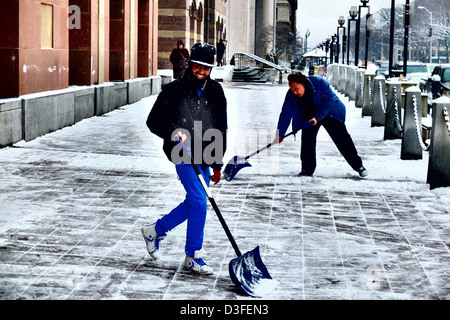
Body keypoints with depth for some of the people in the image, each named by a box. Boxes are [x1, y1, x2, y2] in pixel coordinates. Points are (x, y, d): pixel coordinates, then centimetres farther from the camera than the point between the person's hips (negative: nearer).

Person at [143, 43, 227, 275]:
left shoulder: (215, 92, 8)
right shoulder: (175, 90, -6)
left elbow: (221, 129, 14)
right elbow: (153, 121, -2)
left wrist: (217, 164, 14)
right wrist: (173, 132, -22)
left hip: (204, 157, 7)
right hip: (183, 153, -6)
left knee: (193, 203, 14)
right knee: (199, 201, -14)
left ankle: (155, 230, 35)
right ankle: (192, 257, -1)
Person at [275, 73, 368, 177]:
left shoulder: (320, 83, -30)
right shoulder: (291, 95, -18)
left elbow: (329, 101, -27)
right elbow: (286, 114, -16)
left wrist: (317, 117, -34)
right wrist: (280, 134, -22)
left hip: (330, 113, -4)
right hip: (309, 117, 4)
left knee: (342, 139, -7)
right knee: (307, 139, -12)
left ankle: (358, 166, 2)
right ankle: (307, 169, 0)